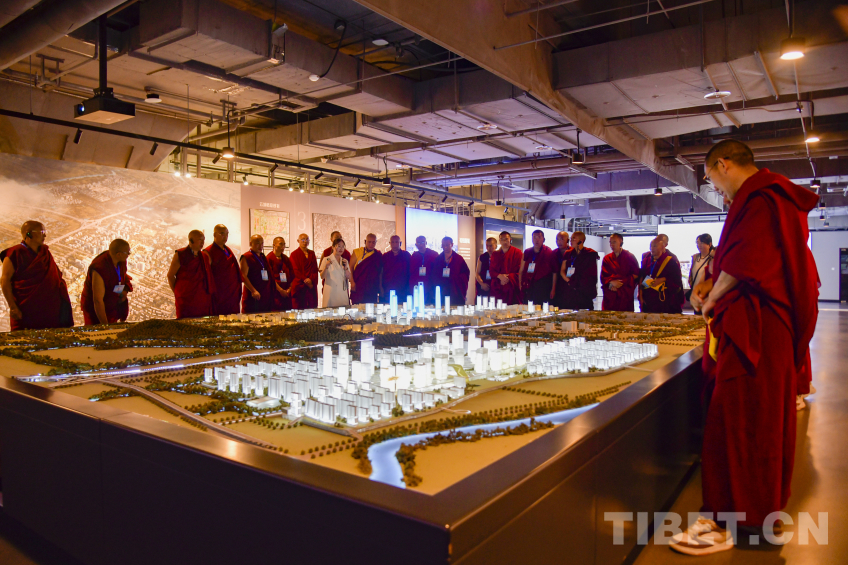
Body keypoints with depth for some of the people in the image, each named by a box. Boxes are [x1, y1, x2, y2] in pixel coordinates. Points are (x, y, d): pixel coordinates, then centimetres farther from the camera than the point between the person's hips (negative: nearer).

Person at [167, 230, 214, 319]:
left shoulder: (205, 256, 13)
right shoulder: (180, 255, -1)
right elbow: (170, 275, 1)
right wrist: (178, 292, 2)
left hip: (203, 300, 5)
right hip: (185, 299, -4)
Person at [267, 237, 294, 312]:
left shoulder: (286, 259, 17)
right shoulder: (269, 258, -2)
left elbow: (292, 275, 16)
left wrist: (289, 289, 1)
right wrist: (280, 290, -12)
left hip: (287, 293, 6)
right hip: (275, 293, -6)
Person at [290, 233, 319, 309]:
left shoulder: (312, 253, 18)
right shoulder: (294, 254, 5)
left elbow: (315, 269, 11)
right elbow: (295, 270, -3)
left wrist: (312, 280, -6)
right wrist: (305, 280, -14)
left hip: (312, 285, 4)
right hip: (299, 285, -4)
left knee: (313, 307, -1)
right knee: (299, 308, -6)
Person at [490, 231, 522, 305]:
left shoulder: (517, 252, 4)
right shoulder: (495, 254, 15)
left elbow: (519, 270, -1)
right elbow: (491, 270, 9)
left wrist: (508, 278, -13)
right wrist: (499, 276, -11)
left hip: (512, 287, -3)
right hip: (498, 287, 3)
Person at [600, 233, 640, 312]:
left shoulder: (630, 257, 6)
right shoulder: (607, 258, 13)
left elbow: (636, 275, 2)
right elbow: (603, 276, 8)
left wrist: (622, 282, -9)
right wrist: (611, 282, -11)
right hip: (610, 295, 2)